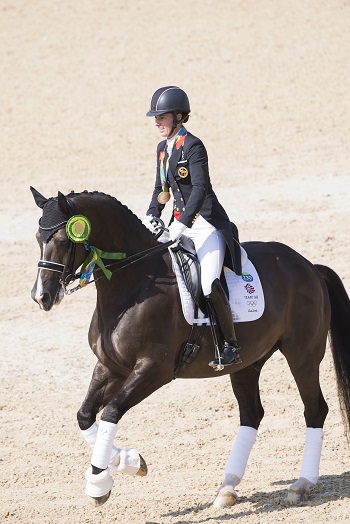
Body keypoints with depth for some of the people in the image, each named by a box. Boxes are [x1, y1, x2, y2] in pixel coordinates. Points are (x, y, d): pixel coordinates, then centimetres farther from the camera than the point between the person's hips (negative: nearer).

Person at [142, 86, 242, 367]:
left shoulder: (193, 146, -14)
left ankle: (232, 345, -13)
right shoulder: (163, 149, 12)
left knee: (209, 284, -23)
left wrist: (180, 226, -29)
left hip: (207, 225, -9)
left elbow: (200, 188, -22)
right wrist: (151, 216, 6)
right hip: (181, 224, 9)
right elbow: (161, 189, 22)